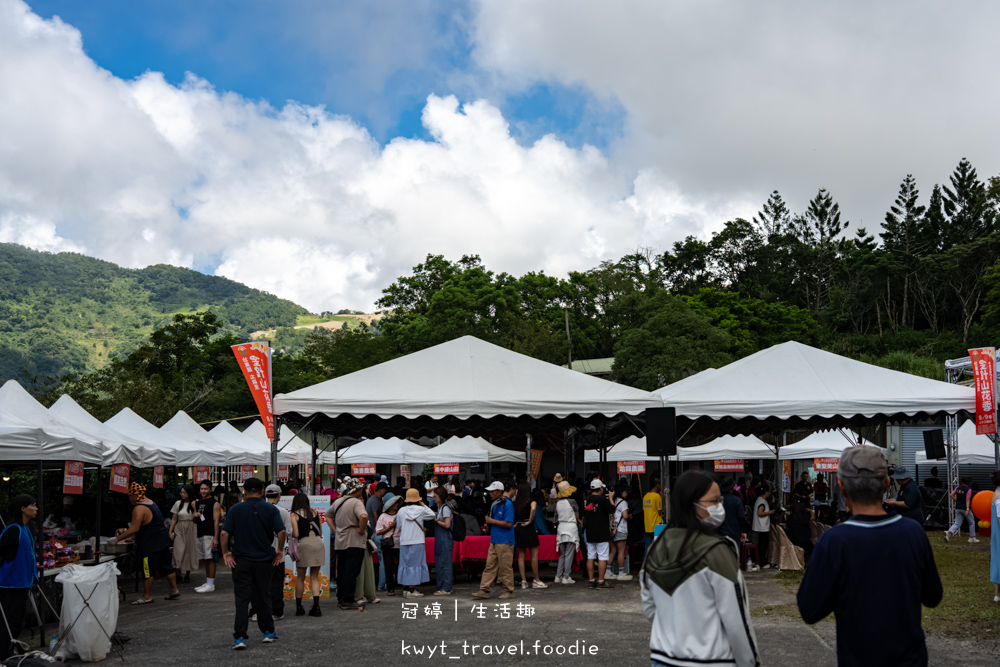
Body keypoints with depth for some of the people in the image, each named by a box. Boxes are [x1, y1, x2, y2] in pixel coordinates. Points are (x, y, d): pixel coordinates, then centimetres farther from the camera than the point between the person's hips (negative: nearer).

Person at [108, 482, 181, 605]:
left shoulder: (139, 509, -19)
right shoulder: (150, 502, 11)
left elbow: (134, 529, -24)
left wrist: (117, 539, -19)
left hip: (150, 544, -10)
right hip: (163, 540, 10)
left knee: (148, 570, -1)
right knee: (166, 566, 15)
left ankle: (147, 597, 5)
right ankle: (174, 591, 22)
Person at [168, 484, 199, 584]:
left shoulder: (194, 504, 1)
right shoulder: (178, 504, 7)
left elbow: (195, 520, -4)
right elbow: (174, 519, 10)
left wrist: (195, 508, -17)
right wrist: (170, 532, 5)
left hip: (190, 530, -1)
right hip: (179, 529, 1)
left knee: (189, 551, 3)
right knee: (178, 551, -9)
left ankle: (187, 575, 14)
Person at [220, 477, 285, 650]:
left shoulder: (235, 509, -2)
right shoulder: (271, 509, -2)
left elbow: (224, 533, -10)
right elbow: (282, 532, -12)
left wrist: (226, 553, 0)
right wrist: (280, 551, 1)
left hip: (241, 560, -1)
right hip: (264, 560, 1)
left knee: (242, 599, 2)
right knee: (263, 597, 14)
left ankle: (239, 637, -6)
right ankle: (268, 632, 23)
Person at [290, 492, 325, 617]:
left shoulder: (294, 515, 4)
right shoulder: (315, 512, 16)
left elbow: (295, 534, -4)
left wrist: (290, 534, 16)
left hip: (304, 543, -3)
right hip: (318, 543, 3)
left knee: (300, 578, 10)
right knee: (314, 577, 8)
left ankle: (299, 607, 14)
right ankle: (316, 607, -1)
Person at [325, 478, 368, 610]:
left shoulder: (338, 501, 11)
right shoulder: (356, 502, -14)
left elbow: (328, 515, 24)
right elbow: (363, 516, -32)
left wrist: (335, 530, 16)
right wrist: (362, 530, -17)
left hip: (339, 542, 8)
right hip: (354, 542, -8)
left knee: (341, 572, 14)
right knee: (351, 572, -5)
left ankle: (340, 598, 21)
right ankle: (348, 600, -6)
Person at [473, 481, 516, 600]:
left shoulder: (507, 504, -13)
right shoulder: (494, 504, 14)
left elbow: (508, 524, -18)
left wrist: (492, 521, -13)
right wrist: (488, 520, 7)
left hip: (505, 542, -9)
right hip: (494, 541, 9)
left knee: (505, 567, -1)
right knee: (490, 566, 7)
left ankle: (508, 591, 9)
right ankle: (484, 590, 8)